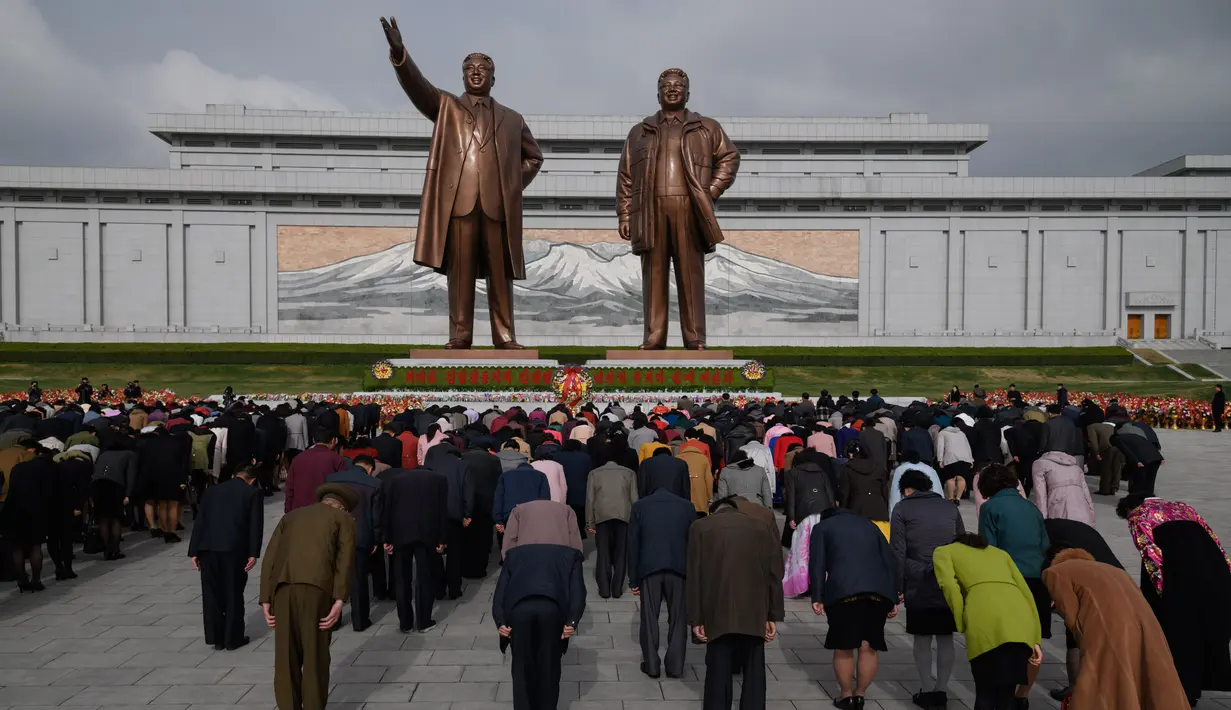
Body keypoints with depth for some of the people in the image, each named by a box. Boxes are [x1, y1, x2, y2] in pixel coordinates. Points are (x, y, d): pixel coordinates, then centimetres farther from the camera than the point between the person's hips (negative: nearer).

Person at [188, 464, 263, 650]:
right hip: (234, 548, -3)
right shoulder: (253, 493, 6)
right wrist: (253, 553, -6)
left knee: (211, 593, 12)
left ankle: (216, 637, 18)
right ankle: (233, 638, 15)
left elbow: (199, 521, 11)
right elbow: (255, 525, -4)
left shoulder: (212, 490, 16)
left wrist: (194, 551, 11)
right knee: (233, 594, 8)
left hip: (208, 548, 3)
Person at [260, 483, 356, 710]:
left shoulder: (291, 516, 29)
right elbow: (344, 558, 1)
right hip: (316, 586, -3)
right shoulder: (343, 518, 18)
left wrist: (265, 599, 12)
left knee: (286, 656, 13)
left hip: (283, 586, 3)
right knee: (316, 655, 9)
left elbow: (269, 558, 16)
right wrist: (339, 600, -6)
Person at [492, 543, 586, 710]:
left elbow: (500, 590, 20)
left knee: (522, 667, 20)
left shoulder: (514, 555, 36)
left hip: (519, 607, 1)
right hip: (552, 607, 0)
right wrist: (572, 621, 5)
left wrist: (500, 622, 11)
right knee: (549, 666, 20)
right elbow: (577, 590, 14)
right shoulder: (570, 555, 32)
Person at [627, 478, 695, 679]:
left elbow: (633, 545, 5)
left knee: (649, 618, 9)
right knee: (677, 619, 10)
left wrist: (633, 580, 9)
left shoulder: (640, 506, 7)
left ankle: (651, 665, 13)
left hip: (649, 569, 0)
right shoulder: (687, 506, 8)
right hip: (679, 569, 1)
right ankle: (675, 666, 12)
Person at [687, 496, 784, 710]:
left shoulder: (700, 527, 6)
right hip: (755, 615, 1)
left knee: (718, 673, 9)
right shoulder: (764, 525, 10)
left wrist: (696, 619, 4)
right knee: (754, 674, 11)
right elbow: (775, 573, 5)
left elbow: (693, 577, 1)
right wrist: (773, 616, 8)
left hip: (718, 615, -1)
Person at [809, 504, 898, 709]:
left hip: (843, 591, -3)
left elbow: (817, 563, 6)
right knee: (869, 647, 11)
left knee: (843, 647, 9)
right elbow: (890, 561, 21)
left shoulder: (822, 526, 21)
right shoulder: (869, 525, 30)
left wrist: (817, 597, 2)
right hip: (879, 590, 3)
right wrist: (893, 598, 19)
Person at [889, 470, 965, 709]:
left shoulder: (902, 508, 3)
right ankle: (941, 690, 16)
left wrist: (898, 587, 1)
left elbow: (898, 552, -2)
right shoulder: (950, 507, 14)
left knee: (922, 638, 7)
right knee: (945, 638, 11)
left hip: (919, 583, -3)